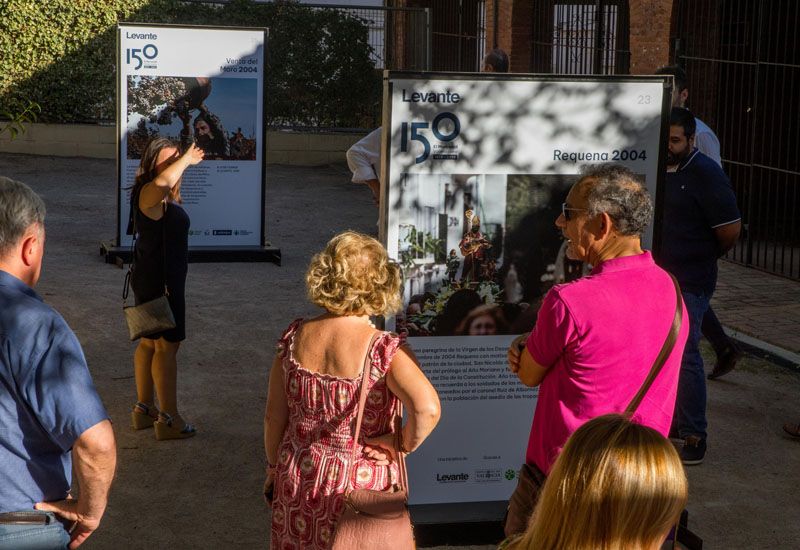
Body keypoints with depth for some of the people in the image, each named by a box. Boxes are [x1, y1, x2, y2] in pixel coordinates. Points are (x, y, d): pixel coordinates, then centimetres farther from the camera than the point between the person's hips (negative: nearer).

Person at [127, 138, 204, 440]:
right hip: (158, 281, -11)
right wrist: (186, 160, -33)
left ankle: (144, 409, 30)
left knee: (150, 343, 18)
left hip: (150, 279, 11)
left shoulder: (164, 198, 9)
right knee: (167, 346, -5)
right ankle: (169, 419, 1)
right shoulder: (149, 193, -21)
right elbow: (162, 183, -44)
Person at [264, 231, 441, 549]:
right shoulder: (385, 350, -20)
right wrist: (404, 444, -17)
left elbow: (274, 416, 0)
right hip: (359, 488, -4)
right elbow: (427, 408, -36)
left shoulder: (294, 338, -7)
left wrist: (274, 467, 15)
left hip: (297, 482, 4)